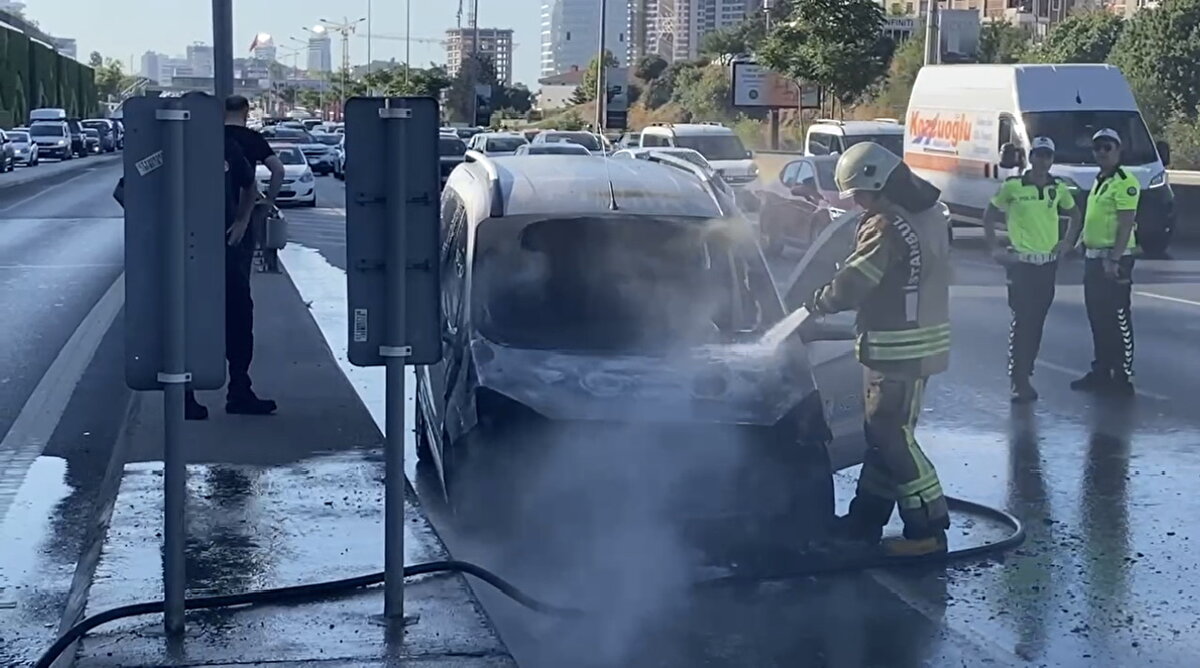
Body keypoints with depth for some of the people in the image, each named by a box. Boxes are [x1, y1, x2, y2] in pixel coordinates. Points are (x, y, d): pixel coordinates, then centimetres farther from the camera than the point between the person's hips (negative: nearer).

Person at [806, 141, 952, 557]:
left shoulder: (888, 227, -20)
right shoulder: (930, 212, 9)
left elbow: (855, 281, -17)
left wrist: (821, 302, 1)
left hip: (900, 348, -10)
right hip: (920, 340, 10)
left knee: (892, 436, -5)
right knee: (882, 432, 16)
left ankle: (928, 527, -2)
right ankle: (866, 519, 24)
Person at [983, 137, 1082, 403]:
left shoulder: (1059, 189, 5)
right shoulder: (1013, 186, -6)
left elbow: (1075, 215, 22)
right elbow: (989, 216, 3)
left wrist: (1068, 242, 10)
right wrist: (994, 249, -3)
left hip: (1048, 263, 4)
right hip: (1021, 261, -4)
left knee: (1037, 321, 8)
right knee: (1022, 320, -8)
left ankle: (1025, 375, 17)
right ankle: (1019, 381, -6)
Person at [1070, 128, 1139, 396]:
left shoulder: (1124, 183, -12)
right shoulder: (1099, 182, 17)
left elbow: (1126, 225, -19)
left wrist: (1114, 260, -24)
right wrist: (1084, 247, 19)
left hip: (1114, 259, -10)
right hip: (1094, 257, 10)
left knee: (1118, 319, -6)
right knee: (1098, 319, 13)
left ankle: (1124, 378, -2)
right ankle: (1101, 372, 21)